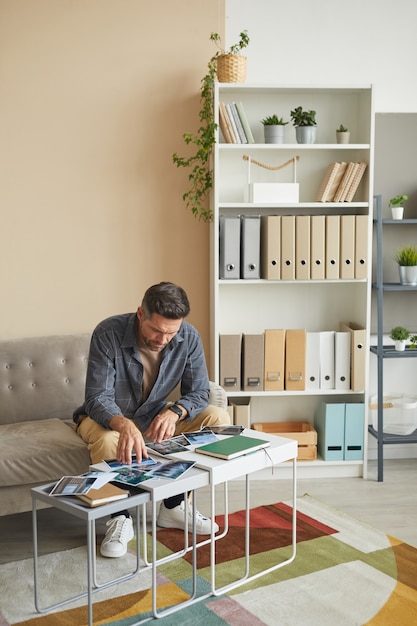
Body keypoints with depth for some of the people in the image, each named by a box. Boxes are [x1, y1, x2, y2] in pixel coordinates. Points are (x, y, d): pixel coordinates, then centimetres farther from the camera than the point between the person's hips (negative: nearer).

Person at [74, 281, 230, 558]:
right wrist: (125, 425, -51)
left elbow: (199, 392, -12)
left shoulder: (189, 337, -17)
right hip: (109, 418, -4)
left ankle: (173, 506, -4)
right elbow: (98, 398, -29)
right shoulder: (108, 334, -28)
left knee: (219, 418, -15)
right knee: (107, 440, -39)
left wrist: (174, 412, -35)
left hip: (155, 416, 4)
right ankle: (120, 518, -13)